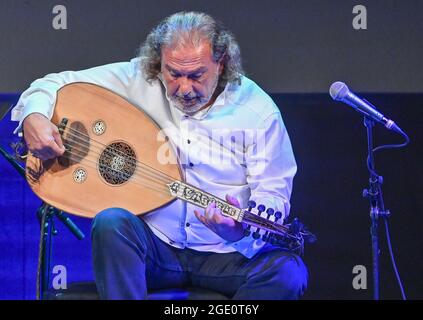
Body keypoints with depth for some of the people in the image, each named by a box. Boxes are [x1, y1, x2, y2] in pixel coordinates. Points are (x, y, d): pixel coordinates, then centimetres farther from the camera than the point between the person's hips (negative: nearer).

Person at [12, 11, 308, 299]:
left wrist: (242, 226, -29)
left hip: (226, 253, 0)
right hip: (152, 244, 0)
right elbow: (55, 84, 3)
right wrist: (34, 116, -20)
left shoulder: (257, 110, -8)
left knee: (289, 272, -28)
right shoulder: (136, 80, -5)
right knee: (111, 222, -33)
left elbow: (273, 194, -6)